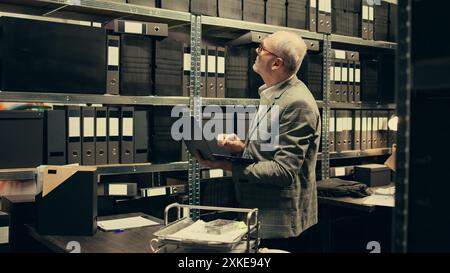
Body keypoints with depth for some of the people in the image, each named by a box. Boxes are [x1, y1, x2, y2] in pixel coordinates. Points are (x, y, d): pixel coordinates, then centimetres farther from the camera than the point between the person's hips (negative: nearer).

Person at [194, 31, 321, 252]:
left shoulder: (297, 104, -21)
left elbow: (284, 170, -23)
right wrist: (242, 147, -4)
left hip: (278, 220, -9)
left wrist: (229, 166, -24)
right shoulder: (272, 95, 9)